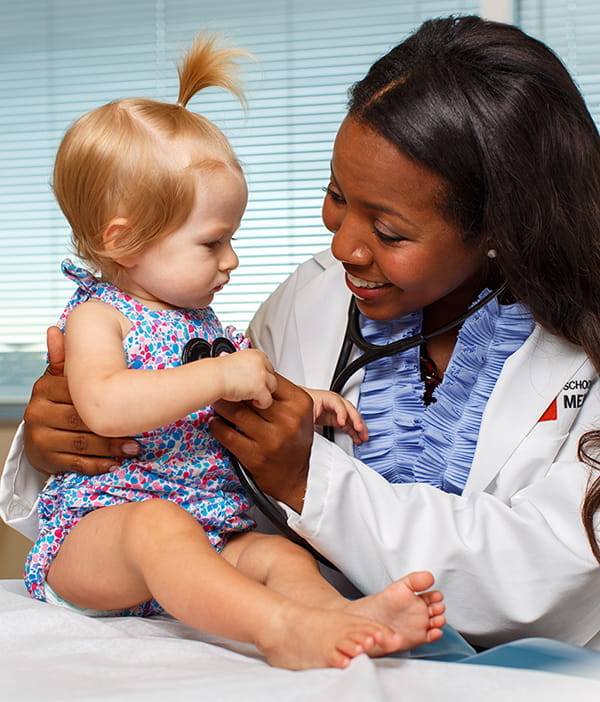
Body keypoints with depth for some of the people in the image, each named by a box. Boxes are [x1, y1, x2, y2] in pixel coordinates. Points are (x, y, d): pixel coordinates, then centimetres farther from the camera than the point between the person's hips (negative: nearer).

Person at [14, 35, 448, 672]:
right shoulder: (97, 316, -6)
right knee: (158, 523, -38)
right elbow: (103, 406, -26)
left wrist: (299, 401, 17)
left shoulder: (203, 324, 20)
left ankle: (342, 614, -49)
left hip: (208, 538, 8)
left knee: (278, 554, -19)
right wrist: (220, 375, -26)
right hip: (92, 534, -7)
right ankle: (283, 629, -58)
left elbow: (245, 400, 36)